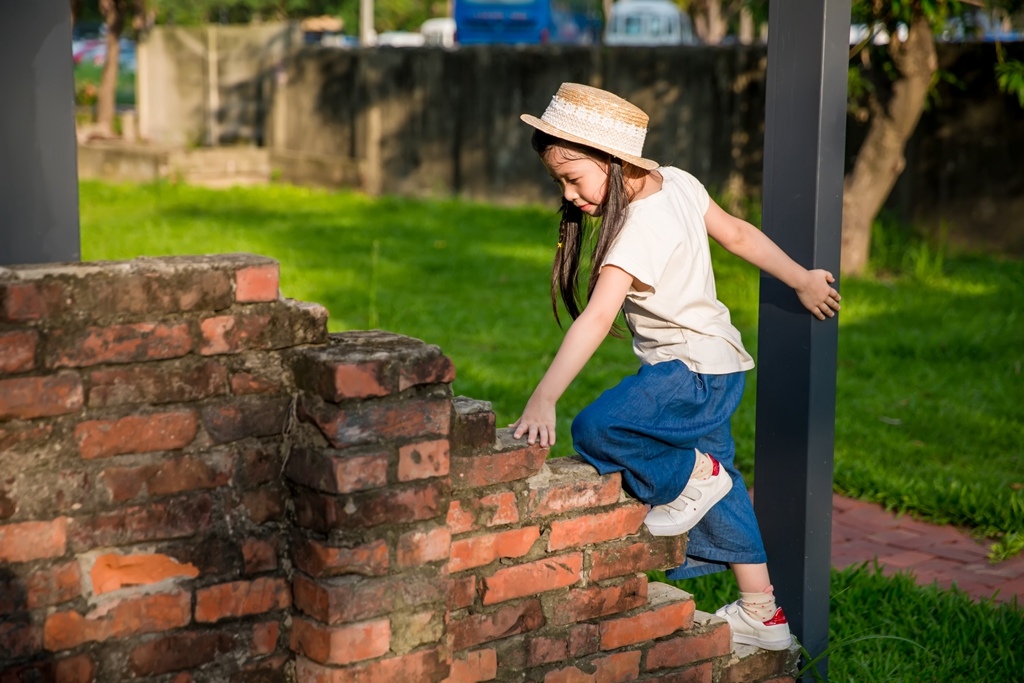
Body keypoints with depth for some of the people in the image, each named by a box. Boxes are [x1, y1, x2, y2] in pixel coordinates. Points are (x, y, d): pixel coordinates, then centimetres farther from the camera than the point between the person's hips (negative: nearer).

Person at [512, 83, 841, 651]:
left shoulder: (639, 229, -25)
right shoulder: (677, 183, 1)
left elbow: (596, 318, -34)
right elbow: (739, 234, 11)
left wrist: (543, 399, -38)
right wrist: (802, 280, 22)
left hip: (694, 371, -10)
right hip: (713, 365, 10)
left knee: (595, 431, -25)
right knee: (721, 495, 18)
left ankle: (693, 475, -1)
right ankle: (762, 616, 27)